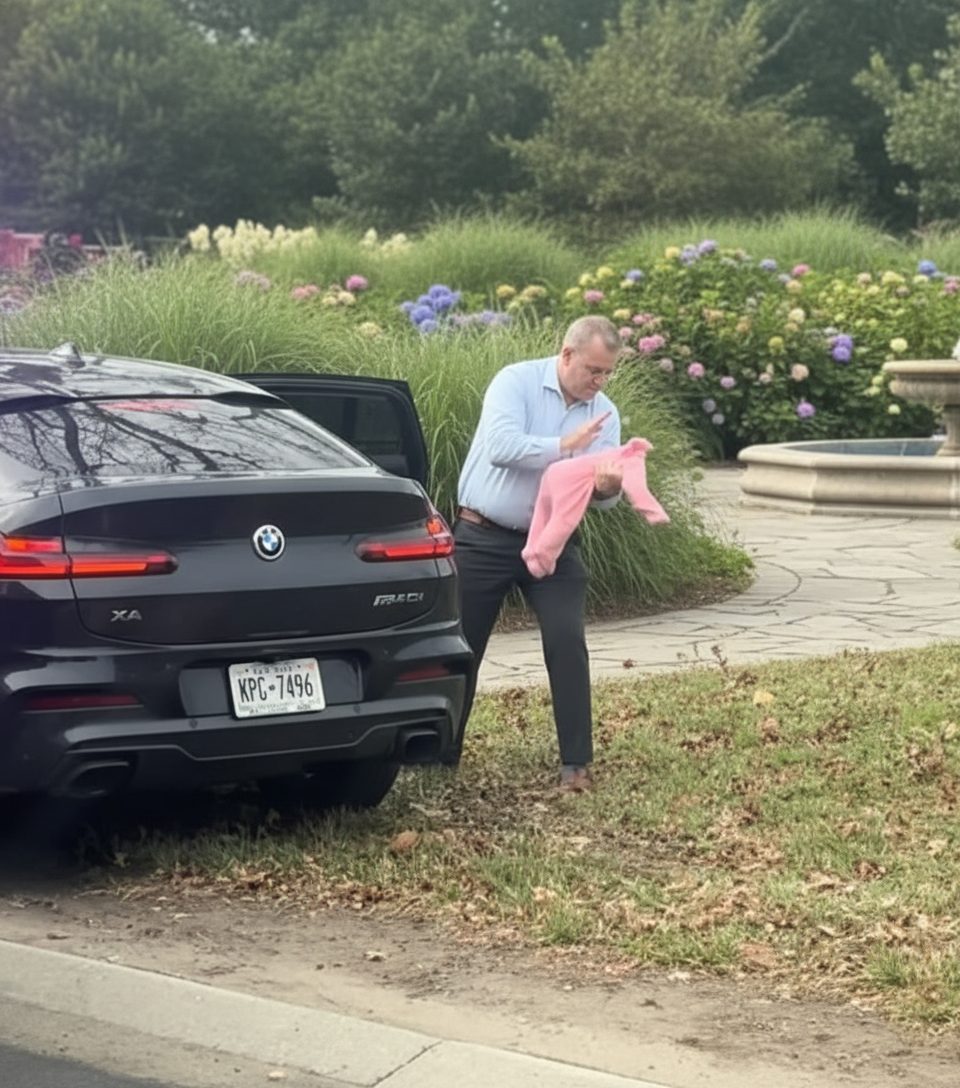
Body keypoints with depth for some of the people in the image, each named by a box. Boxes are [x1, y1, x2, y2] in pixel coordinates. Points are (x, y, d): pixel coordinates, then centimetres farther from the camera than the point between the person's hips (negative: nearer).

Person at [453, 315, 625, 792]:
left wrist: (607, 487, -25)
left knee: (568, 644, -9)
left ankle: (576, 762, -2)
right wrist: (565, 445, -25)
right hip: (484, 538, -3)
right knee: (460, 647, 6)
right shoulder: (516, 382, -10)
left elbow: (601, 496, -2)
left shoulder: (605, 414, 3)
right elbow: (501, 446, -26)